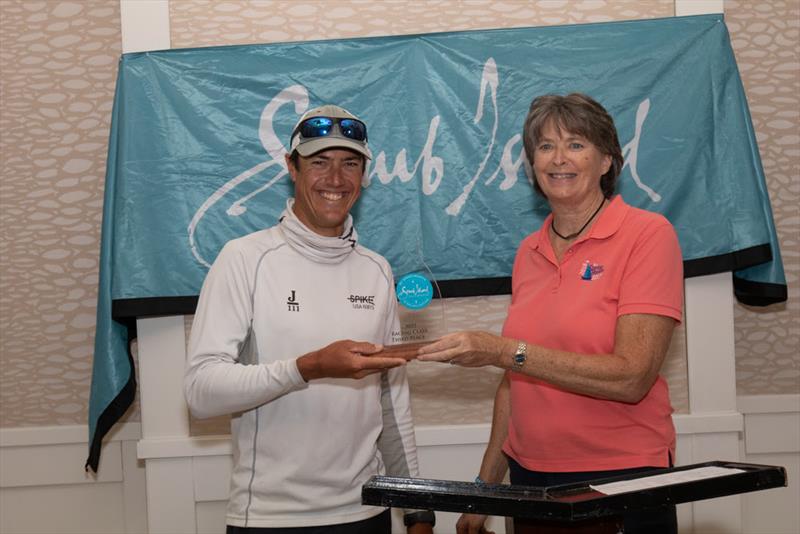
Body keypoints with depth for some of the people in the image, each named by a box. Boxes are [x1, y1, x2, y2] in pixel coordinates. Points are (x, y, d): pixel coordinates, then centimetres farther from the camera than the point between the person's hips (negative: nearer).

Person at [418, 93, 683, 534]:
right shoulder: (529, 252, 8)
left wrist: (506, 352, -23)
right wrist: (485, 485, 9)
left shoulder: (647, 234, -9)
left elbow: (631, 377, -19)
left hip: (621, 480, -5)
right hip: (529, 477, 5)